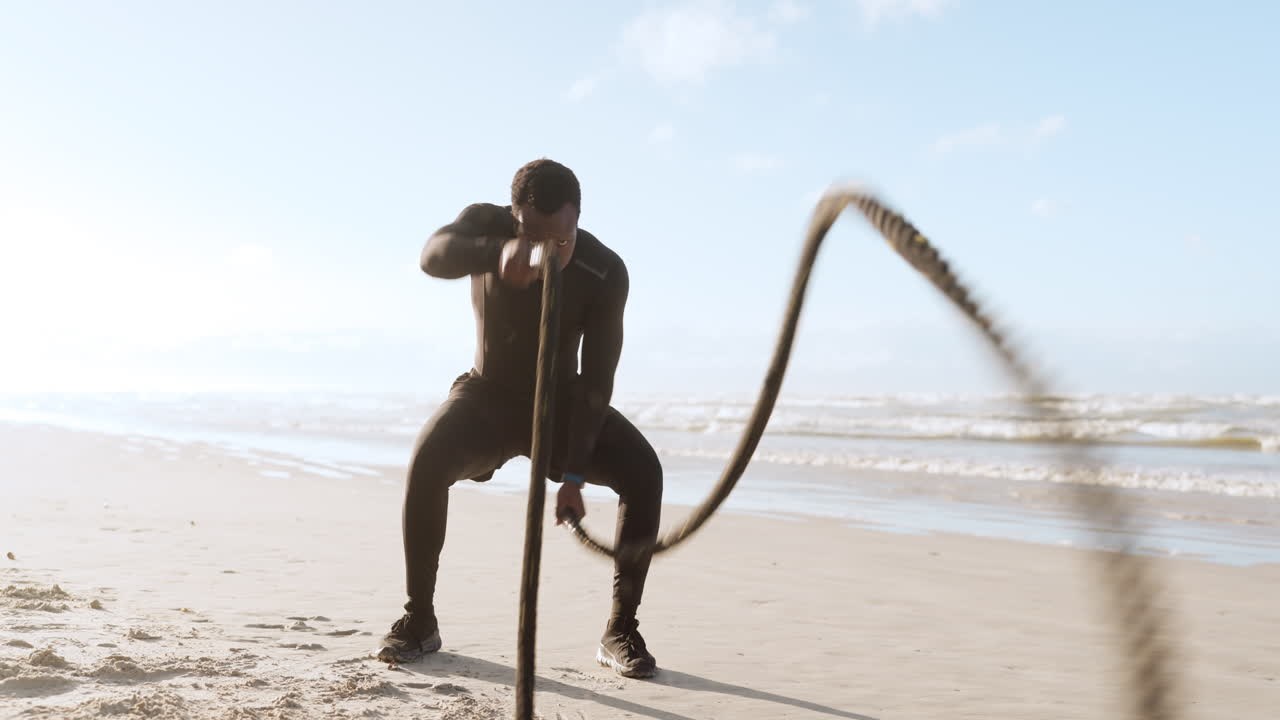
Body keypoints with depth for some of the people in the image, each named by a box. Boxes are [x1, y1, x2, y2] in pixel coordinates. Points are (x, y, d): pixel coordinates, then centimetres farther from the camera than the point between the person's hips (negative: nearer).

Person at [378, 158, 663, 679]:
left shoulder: (605, 272, -21)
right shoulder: (484, 224, -19)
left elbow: (597, 376, -23)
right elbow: (434, 256, -43)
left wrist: (574, 475, -31)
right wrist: (499, 251, -65)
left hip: (561, 401, 0)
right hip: (486, 395, 0)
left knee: (642, 469, -25)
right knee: (426, 463, -31)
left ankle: (620, 631, -13)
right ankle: (419, 621, -14)